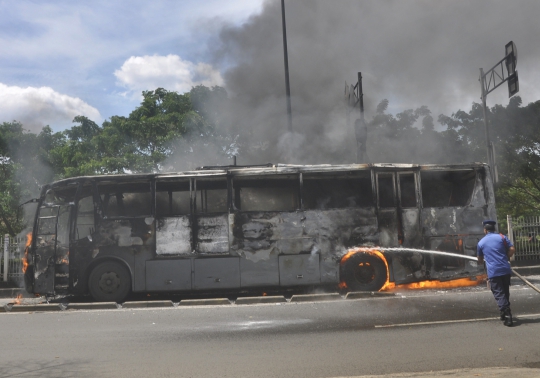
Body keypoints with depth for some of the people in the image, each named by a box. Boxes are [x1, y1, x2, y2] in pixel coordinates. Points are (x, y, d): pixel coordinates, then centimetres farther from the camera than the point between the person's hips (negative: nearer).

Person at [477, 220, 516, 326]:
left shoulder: (481, 242, 8)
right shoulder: (502, 237, 7)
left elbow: (480, 260, 20)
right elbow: (512, 249, -4)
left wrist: (481, 261, 43)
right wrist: (505, 258, 12)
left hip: (493, 272, -2)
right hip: (505, 269, 2)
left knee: (499, 294, -2)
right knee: (505, 292, 18)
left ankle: (507, 315, -13)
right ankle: (506, 313, 28)